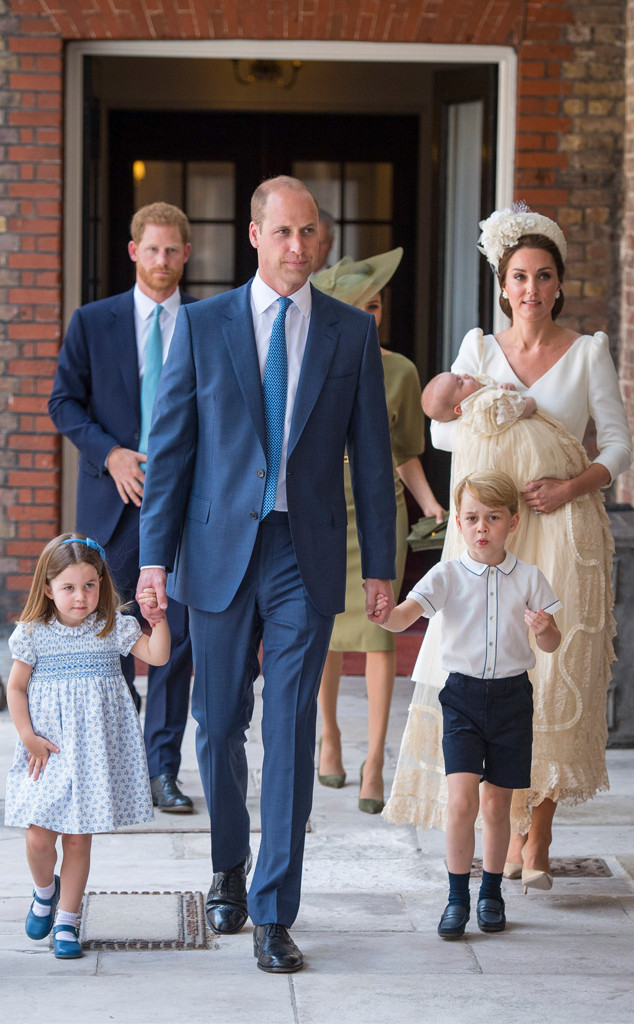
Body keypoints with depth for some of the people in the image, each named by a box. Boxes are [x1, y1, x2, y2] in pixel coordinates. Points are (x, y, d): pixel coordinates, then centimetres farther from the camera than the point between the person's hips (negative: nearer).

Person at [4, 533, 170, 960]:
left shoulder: (113, 629, 0)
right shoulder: (34, 634, -2)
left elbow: (158, 656, -6)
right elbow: (16, 688, 3)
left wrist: (159, 619, -19)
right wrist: (29, 737, -4)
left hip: (95, 751, 0)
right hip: (49, 750, 0)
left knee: (78, 839, 3)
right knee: (39, 836, -5)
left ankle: (67, 921, 17)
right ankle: (45, 890, 28)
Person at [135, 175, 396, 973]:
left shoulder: (352, 333, 4)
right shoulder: (203, 324, 3)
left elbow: (371, 455, 6)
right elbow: (169, 444, 2)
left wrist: (380, 564, 3)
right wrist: (155, 555, -3)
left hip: (307, 557, 0)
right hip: (220, 552, 1)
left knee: (291, 735, -3)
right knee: (219, 725, 10)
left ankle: (273, 914, 3)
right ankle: (230, 865, 35)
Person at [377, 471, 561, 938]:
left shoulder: (528, 577, 1)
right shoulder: (448, 575, -3)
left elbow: (552, 644, 7)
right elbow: (402, 617, -16)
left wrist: (543, 629, -16)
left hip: (511, 694, 1)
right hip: (463, 694, -1)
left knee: (497, 803, 8)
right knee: (462, 800, -12)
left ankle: (492, 891, 26)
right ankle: (457, 896, 2)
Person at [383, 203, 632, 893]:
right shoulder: (479, 348, 10)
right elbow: (443, 429, 6)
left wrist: (570, 486, -14)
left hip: (564, 532, -1)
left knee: (554, 680, -5)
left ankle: (537, 842, 3)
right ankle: (511, 833, 6)